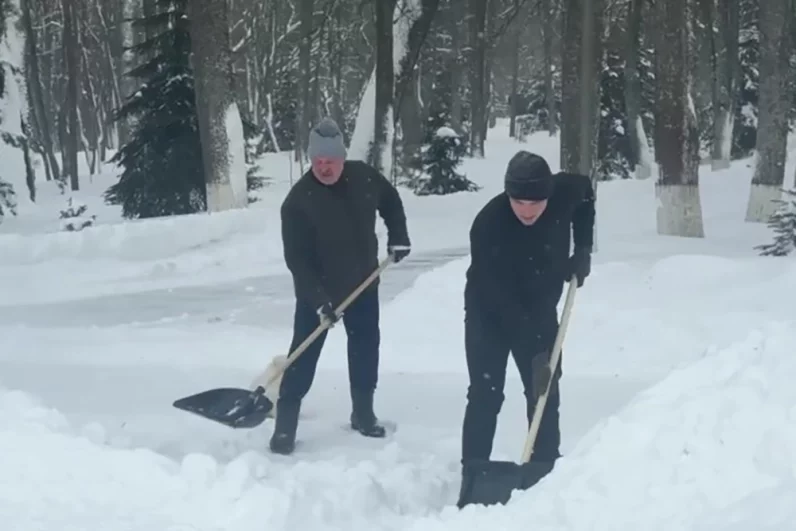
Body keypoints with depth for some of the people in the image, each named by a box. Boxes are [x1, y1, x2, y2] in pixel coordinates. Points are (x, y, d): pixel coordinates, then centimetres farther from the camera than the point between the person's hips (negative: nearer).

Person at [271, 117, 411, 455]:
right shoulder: (298, 200, -24)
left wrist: (398, 236, 2)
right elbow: (296, 259, -24)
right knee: (303, 356, -5)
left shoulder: (364, 177, -11)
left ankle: (363, 414, 29)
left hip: (363, 284, 5)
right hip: (316, 291, -5)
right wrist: (319, 300, -31)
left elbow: (391, 202, 12)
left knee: (366, 350, 13)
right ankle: (284, 427, 1)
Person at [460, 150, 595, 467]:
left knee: (545, 390, 7)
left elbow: (586, 193, 4)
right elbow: (499, 296, -34)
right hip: (488, 314, -4)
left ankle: (547, 466, 17)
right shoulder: (488, 225, -35)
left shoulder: (565, 192, -23)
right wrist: (535, 347, -36)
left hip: (539, 310, 4)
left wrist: (583, 248, -5)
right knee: (486, 393, -8)